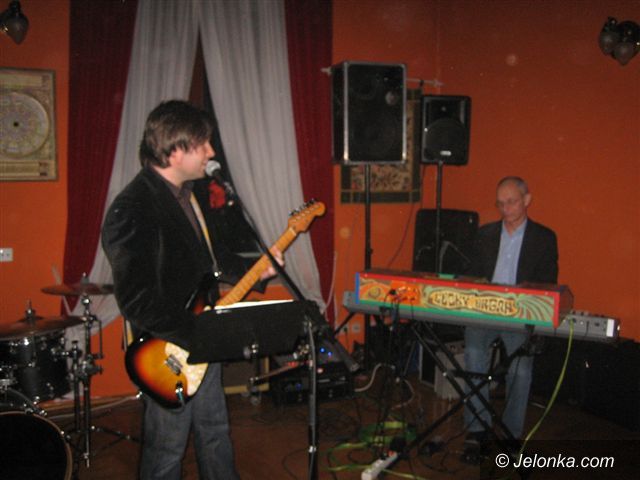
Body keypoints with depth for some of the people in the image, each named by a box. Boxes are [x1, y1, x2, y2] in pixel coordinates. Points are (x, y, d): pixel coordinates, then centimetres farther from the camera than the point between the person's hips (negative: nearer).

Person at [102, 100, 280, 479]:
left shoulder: (188, 194, 4)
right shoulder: (133, 209, -26)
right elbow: (137, 302, -30)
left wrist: (254, 271, 9)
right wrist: (194, 334, -25)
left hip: (202, 340, 9)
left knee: (215, 430, 24)